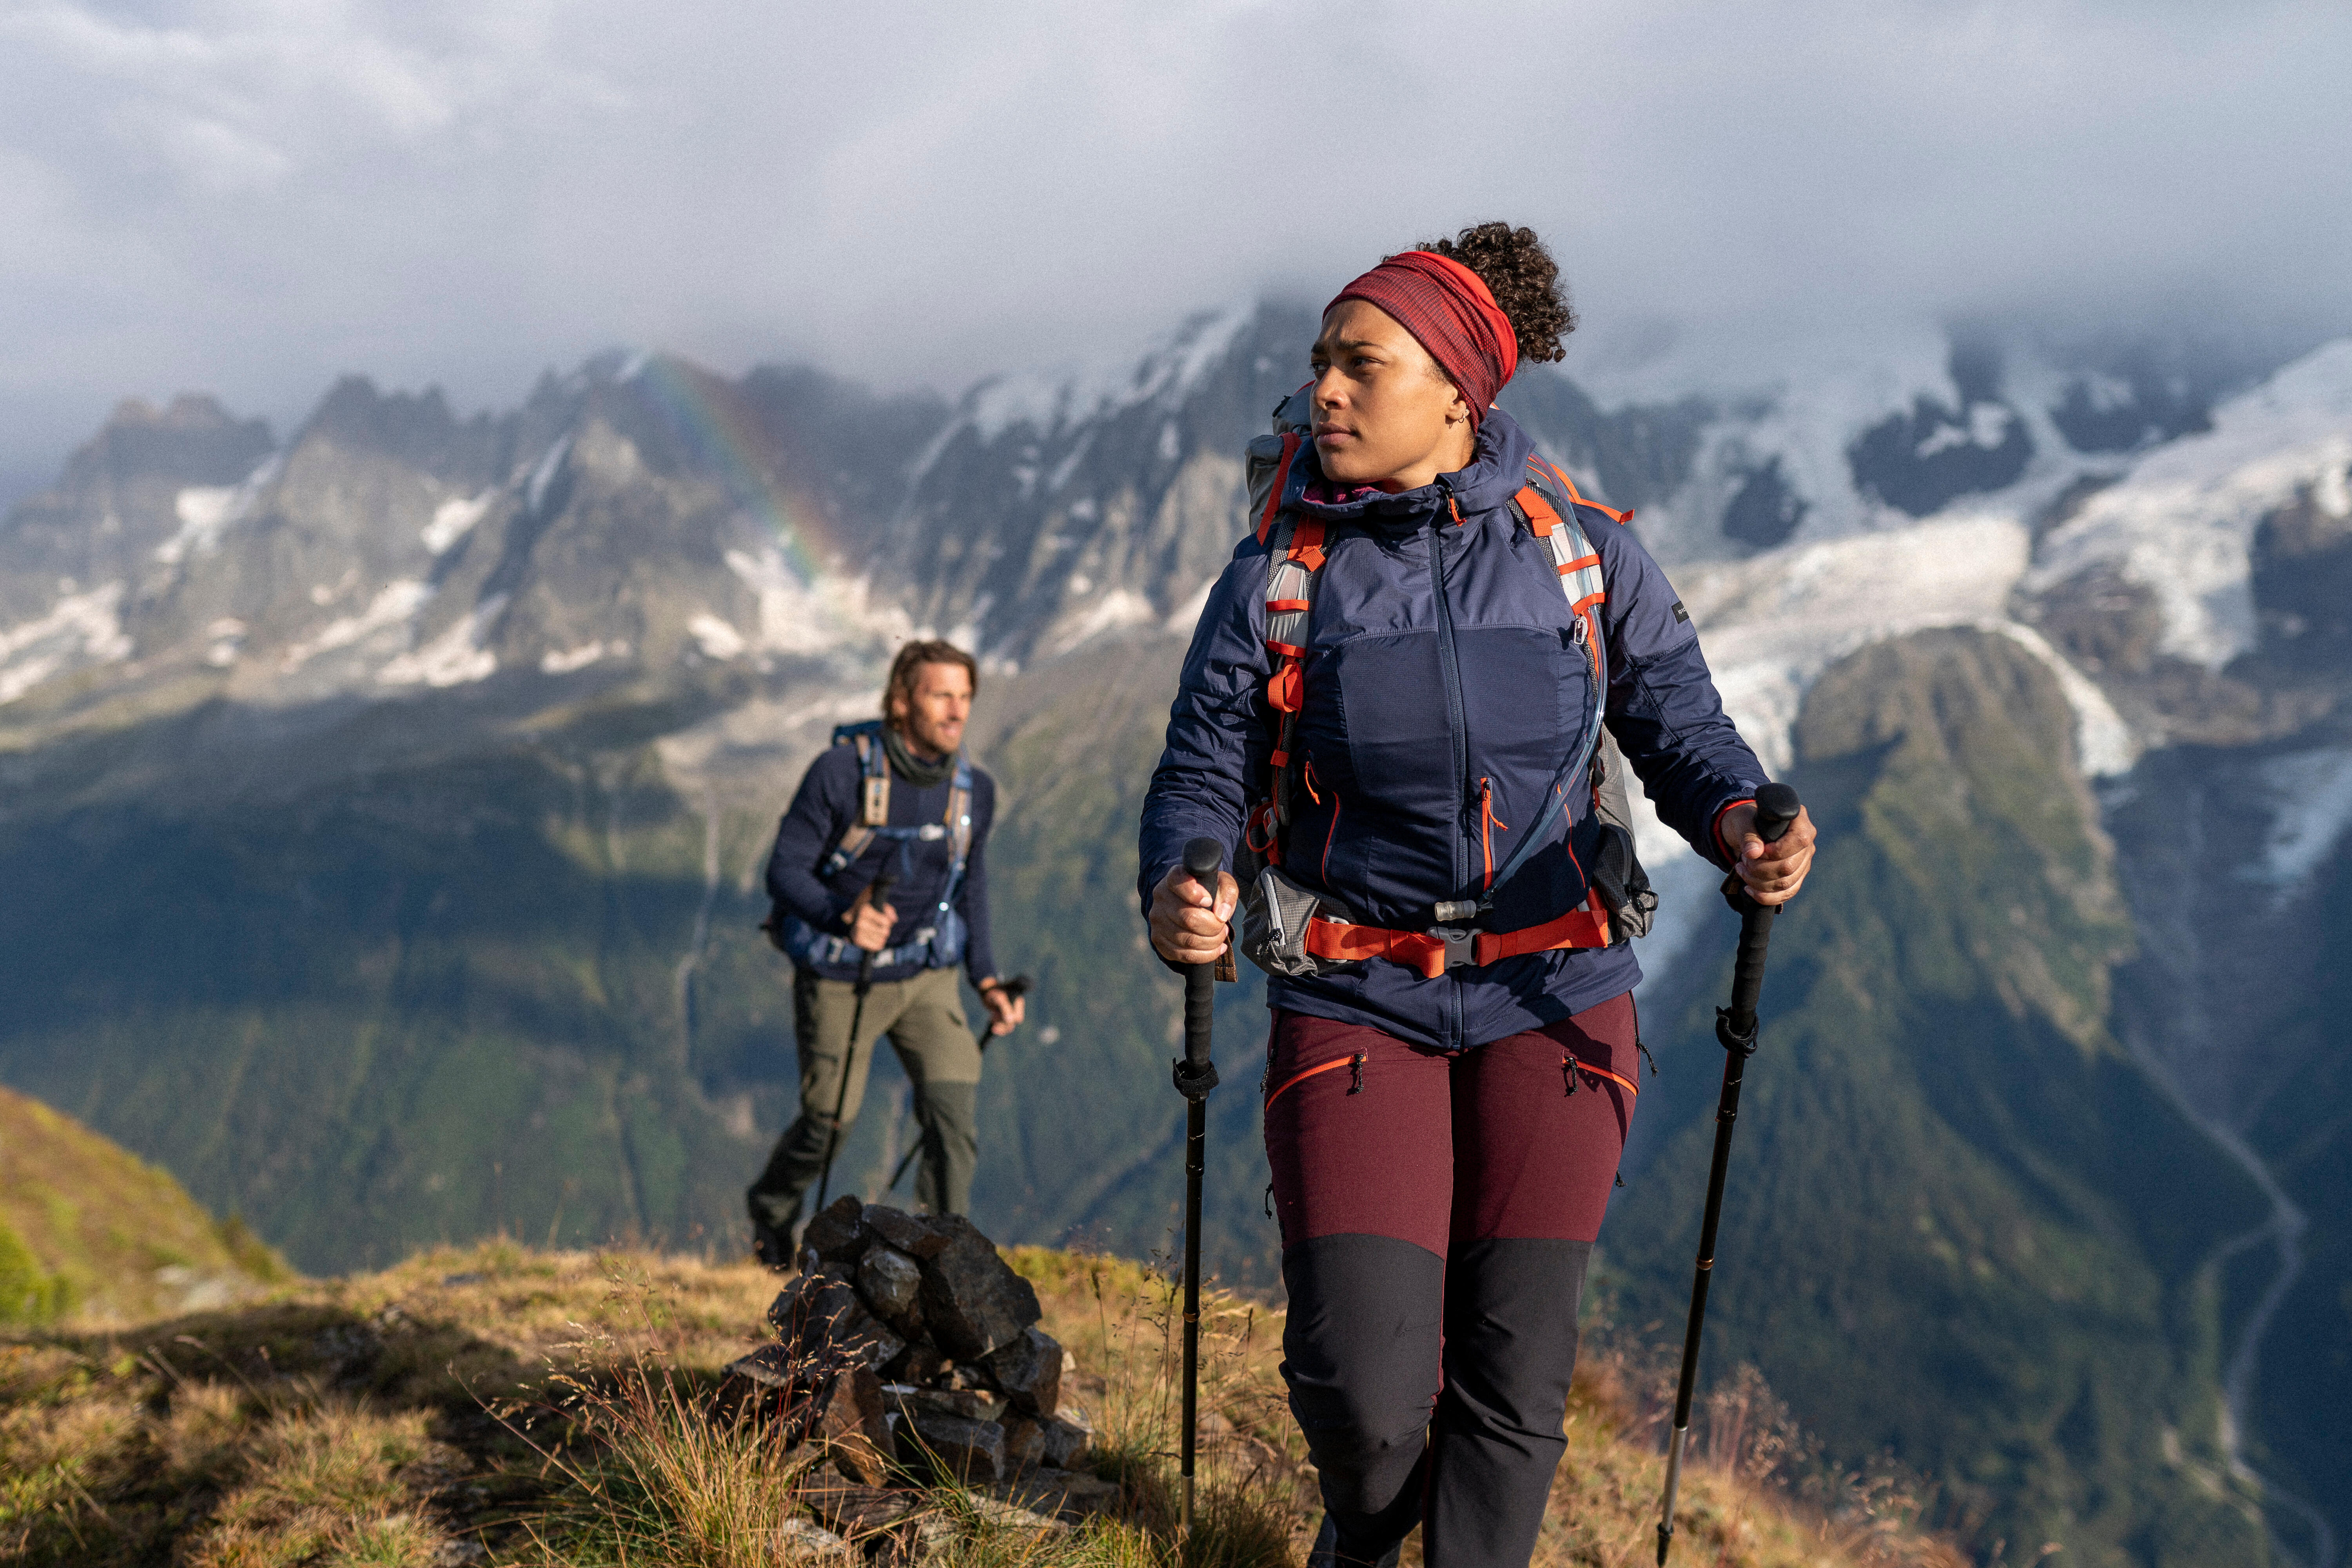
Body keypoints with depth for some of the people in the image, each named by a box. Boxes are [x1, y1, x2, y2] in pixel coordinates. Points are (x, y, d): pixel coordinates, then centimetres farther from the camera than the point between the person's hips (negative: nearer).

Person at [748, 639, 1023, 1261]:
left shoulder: (975, 790, -3)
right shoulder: (841, 772, -18)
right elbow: (784, 870, -16)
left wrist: (987, 980, 3)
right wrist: (842, 916, -36)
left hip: (928, 979, 3)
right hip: (840, 980, -3)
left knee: (955, 1111, -13)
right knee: (830, 1121, 8)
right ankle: (770, 1210, 40)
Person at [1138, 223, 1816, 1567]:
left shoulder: (1586, 554, -1)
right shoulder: (1276, 581, -2)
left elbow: (1684, 730, 3)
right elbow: (1203, 776, -2)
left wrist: (1744, 825, -19)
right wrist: (1179, 892, -24)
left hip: (1552, 998, 1)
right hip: (1356, 1002, -1)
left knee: (1516, 1378, 2)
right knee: (1366, 1389, -6)